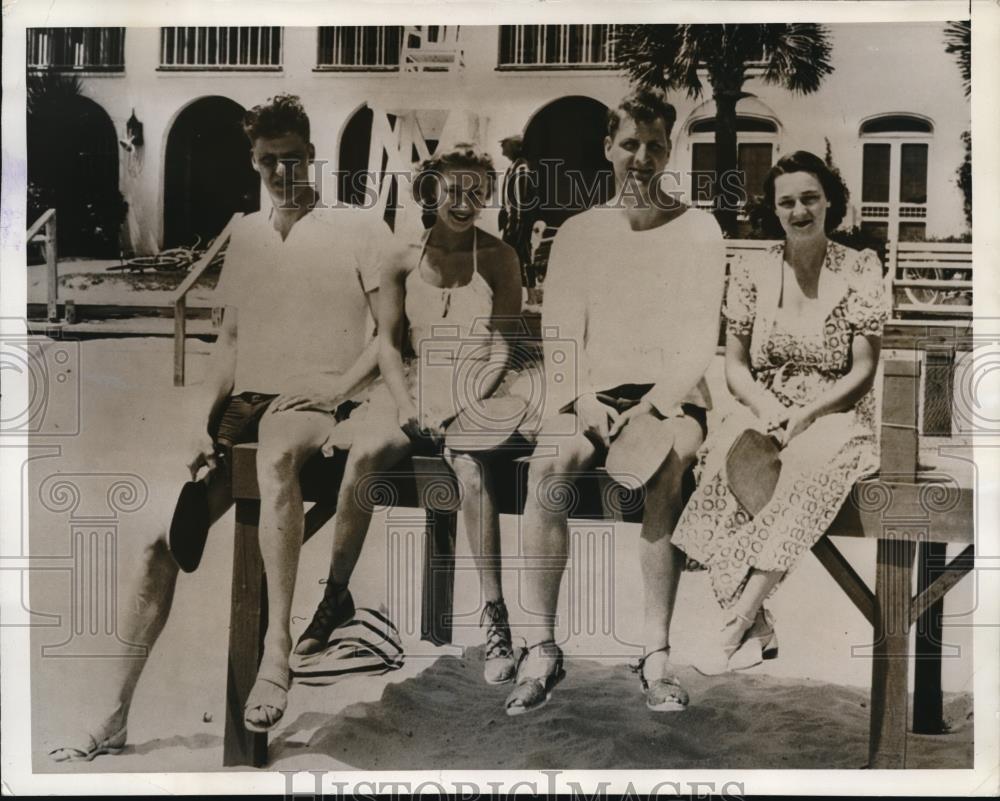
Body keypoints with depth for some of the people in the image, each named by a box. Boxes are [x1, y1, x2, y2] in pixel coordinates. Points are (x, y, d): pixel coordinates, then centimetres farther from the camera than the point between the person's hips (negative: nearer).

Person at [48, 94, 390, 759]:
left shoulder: (357, 231, 3)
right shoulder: (246, 234, 19)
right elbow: (230, 341, 17)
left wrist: (335, 387, -14)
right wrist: (201, 418, 3)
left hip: (317, 405, -5)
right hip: (245, 404, 5)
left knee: (275, 452, -42)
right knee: (162, 537, -12)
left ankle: (278, 648, -35)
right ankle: (110, 718, -4)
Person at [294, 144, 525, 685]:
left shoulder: (499, 258, 2)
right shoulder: (403, 260, 7)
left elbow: (504, 342, -4)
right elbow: (388, 340, 5)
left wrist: (471, 406, -18)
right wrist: (406, 405, -11)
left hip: (477, 384, -2)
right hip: (416, 381, 2)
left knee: (470, 464, -35)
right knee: (361, 460, -26)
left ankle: (495, 617, -28)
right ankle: (336, 594, -9)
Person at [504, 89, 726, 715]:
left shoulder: (698, 230, 8)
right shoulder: (577, 234, 14)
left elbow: (700, 341, -1)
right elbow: (560, 339, 6)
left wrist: (650, 407, -17)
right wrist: (585, 400, -13)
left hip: (671, 396, -1)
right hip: (592, 397, 2)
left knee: (668, 464, -35)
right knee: (547, 466, -29)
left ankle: (658, 652, -26)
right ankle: (542, 649, -23)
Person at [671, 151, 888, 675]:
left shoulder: (860, 269, 1)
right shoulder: (752, 270, 7)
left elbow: (864, 372, -3)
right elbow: (734, 366, 6)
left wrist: (805, 414, -18)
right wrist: (770, 411, -13)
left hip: (834, 414, -2)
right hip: (763, 410, 2)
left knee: (807, 465, -36)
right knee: (723, 462, -31)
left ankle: (736, 626, -33)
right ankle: (755, 625, -30)